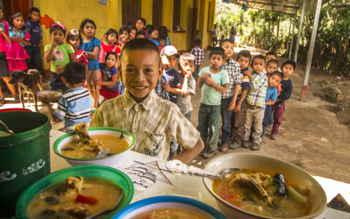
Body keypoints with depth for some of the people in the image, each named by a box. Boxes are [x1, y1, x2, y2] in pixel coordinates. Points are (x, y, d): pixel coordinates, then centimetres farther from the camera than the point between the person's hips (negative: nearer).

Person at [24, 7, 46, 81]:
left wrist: (41, 42, 7)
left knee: (39, 62, 7)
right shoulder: (26, 23, -6)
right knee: (28, 62, 4)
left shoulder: (38, 24, 13)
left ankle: (41, 76, 13)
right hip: (28, 46, -5)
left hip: (37, 46, 5)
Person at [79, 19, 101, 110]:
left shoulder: (96, 41, -8)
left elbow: (94, 55, -18)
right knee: (88, 87, 14)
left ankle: (95, 106, 18)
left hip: (94, 67, -4)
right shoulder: (81, 41, 6)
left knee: (95, 87, 4)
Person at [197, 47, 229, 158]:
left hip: (215, 105, -4)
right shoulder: (204, 70, -1)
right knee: (201, 127, 17)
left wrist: (212, 82, -22)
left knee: (214, 128, 5)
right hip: (203, 104, 4)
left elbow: (224, 90, -14)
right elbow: (198, 86, 3)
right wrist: (201, 77, -14)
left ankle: (211, 149, 22)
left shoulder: (223, 73, -10)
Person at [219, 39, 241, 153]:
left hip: (227, 97, -1)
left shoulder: (235, 65, -6)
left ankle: (225, 141, 34)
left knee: (226, 121, 14)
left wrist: (234, 100, -6)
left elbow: (237, 84, -4)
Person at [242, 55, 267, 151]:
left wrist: (250, 76, -18)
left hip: (259, 108, -3)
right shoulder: (249, 75, 4)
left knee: (258, 127, 10)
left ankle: (256, 141, 26)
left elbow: (255, 87, -20)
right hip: (248, 106, 3)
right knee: (246, 125, 15)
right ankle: (245, 139, 30)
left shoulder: (263, 77, -8)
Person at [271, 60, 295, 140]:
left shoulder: (289, 83, -11)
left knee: (277, 119, 15)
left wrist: (276, 100, -20)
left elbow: (287, 96, -14)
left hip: (279, 104, 0)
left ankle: (274, 132, 34)